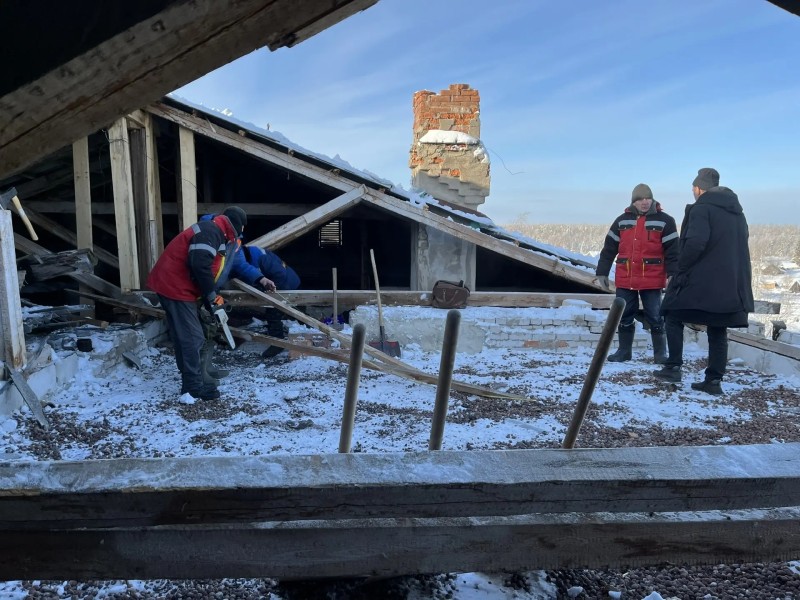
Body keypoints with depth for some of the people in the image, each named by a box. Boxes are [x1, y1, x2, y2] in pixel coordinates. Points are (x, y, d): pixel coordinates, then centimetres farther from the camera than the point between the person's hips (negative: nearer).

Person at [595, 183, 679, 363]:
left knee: (655, 317, 4)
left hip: (652, 281, -3)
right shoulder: (622, 220, 9)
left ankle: (660, 353, 15)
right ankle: (624, 350, 22)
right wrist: (602, 272, 7)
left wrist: (673, 275, -11)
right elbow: (609, 248, 10)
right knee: (624, 316, 9)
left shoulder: (664, 221, 0)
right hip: (624, 280, 3)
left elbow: (672, 250, -3)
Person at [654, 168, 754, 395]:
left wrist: (681, 268, -12)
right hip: (730, 283, 7)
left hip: (700, 280, -7)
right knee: (718, 333, 10)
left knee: (674, 318, 9)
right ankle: (714, 380, 10)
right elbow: (742, 243, 20)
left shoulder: (701, 209, -9)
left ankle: (673, 367, 5)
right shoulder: (737, 212, 17)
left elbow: (695, 242, -23)